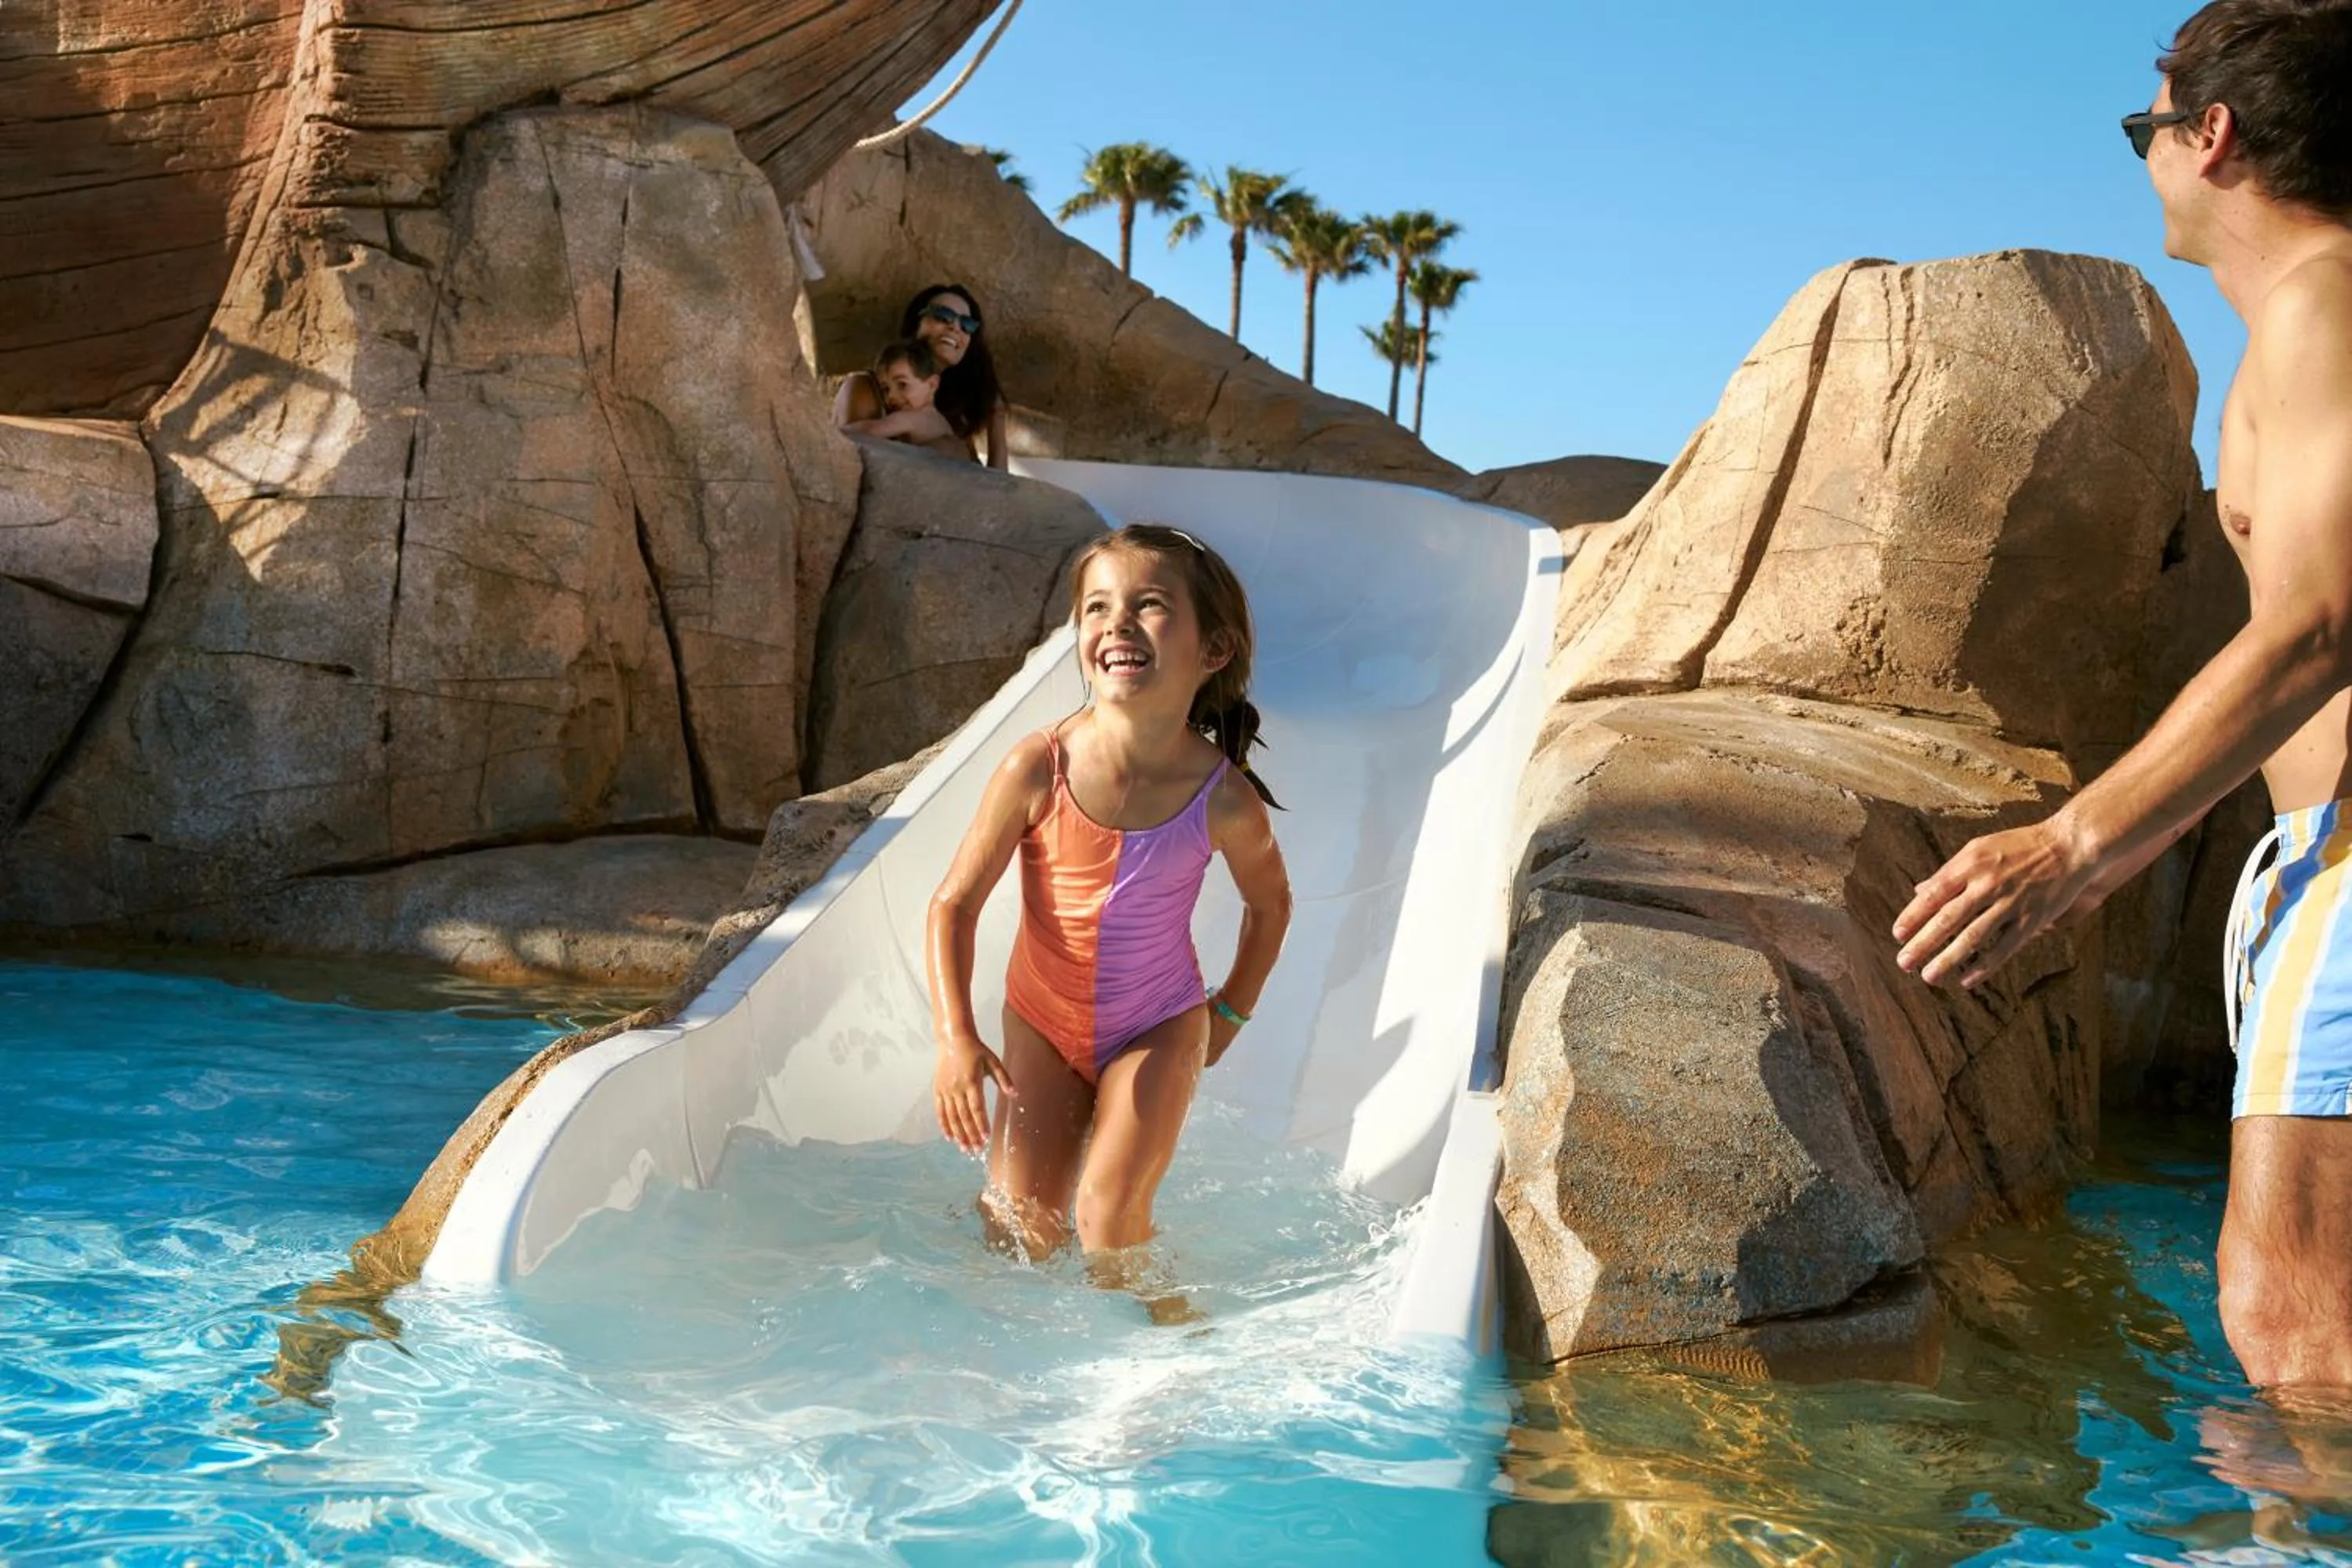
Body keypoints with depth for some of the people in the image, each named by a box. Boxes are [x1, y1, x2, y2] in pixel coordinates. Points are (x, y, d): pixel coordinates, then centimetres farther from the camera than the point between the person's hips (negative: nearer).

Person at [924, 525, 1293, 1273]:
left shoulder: (1223, 799, -21)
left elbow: (1269, 904, 2)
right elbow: (954, 904, -15)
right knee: (1020, 1227, 1)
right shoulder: (1037, 769, -23)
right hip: (1041, 1023, 1)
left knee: (1108, 1219, -13)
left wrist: (1229, 1013, 8)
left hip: (1159, 1031, -1)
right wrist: (955, 1037, -24)